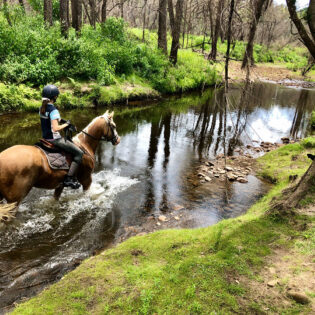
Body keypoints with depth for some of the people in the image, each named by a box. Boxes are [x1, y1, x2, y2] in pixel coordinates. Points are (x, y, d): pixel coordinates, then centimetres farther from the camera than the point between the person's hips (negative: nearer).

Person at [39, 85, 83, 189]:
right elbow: (55, 128, -27)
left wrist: (59, 121, 12)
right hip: (55, 139, -10)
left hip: (45, 138, 10)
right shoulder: (53, 110, -21)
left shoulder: (42, 108, 7)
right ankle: (69, 178, -8)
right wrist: (66, 124, -12)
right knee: (79, 153, -5)